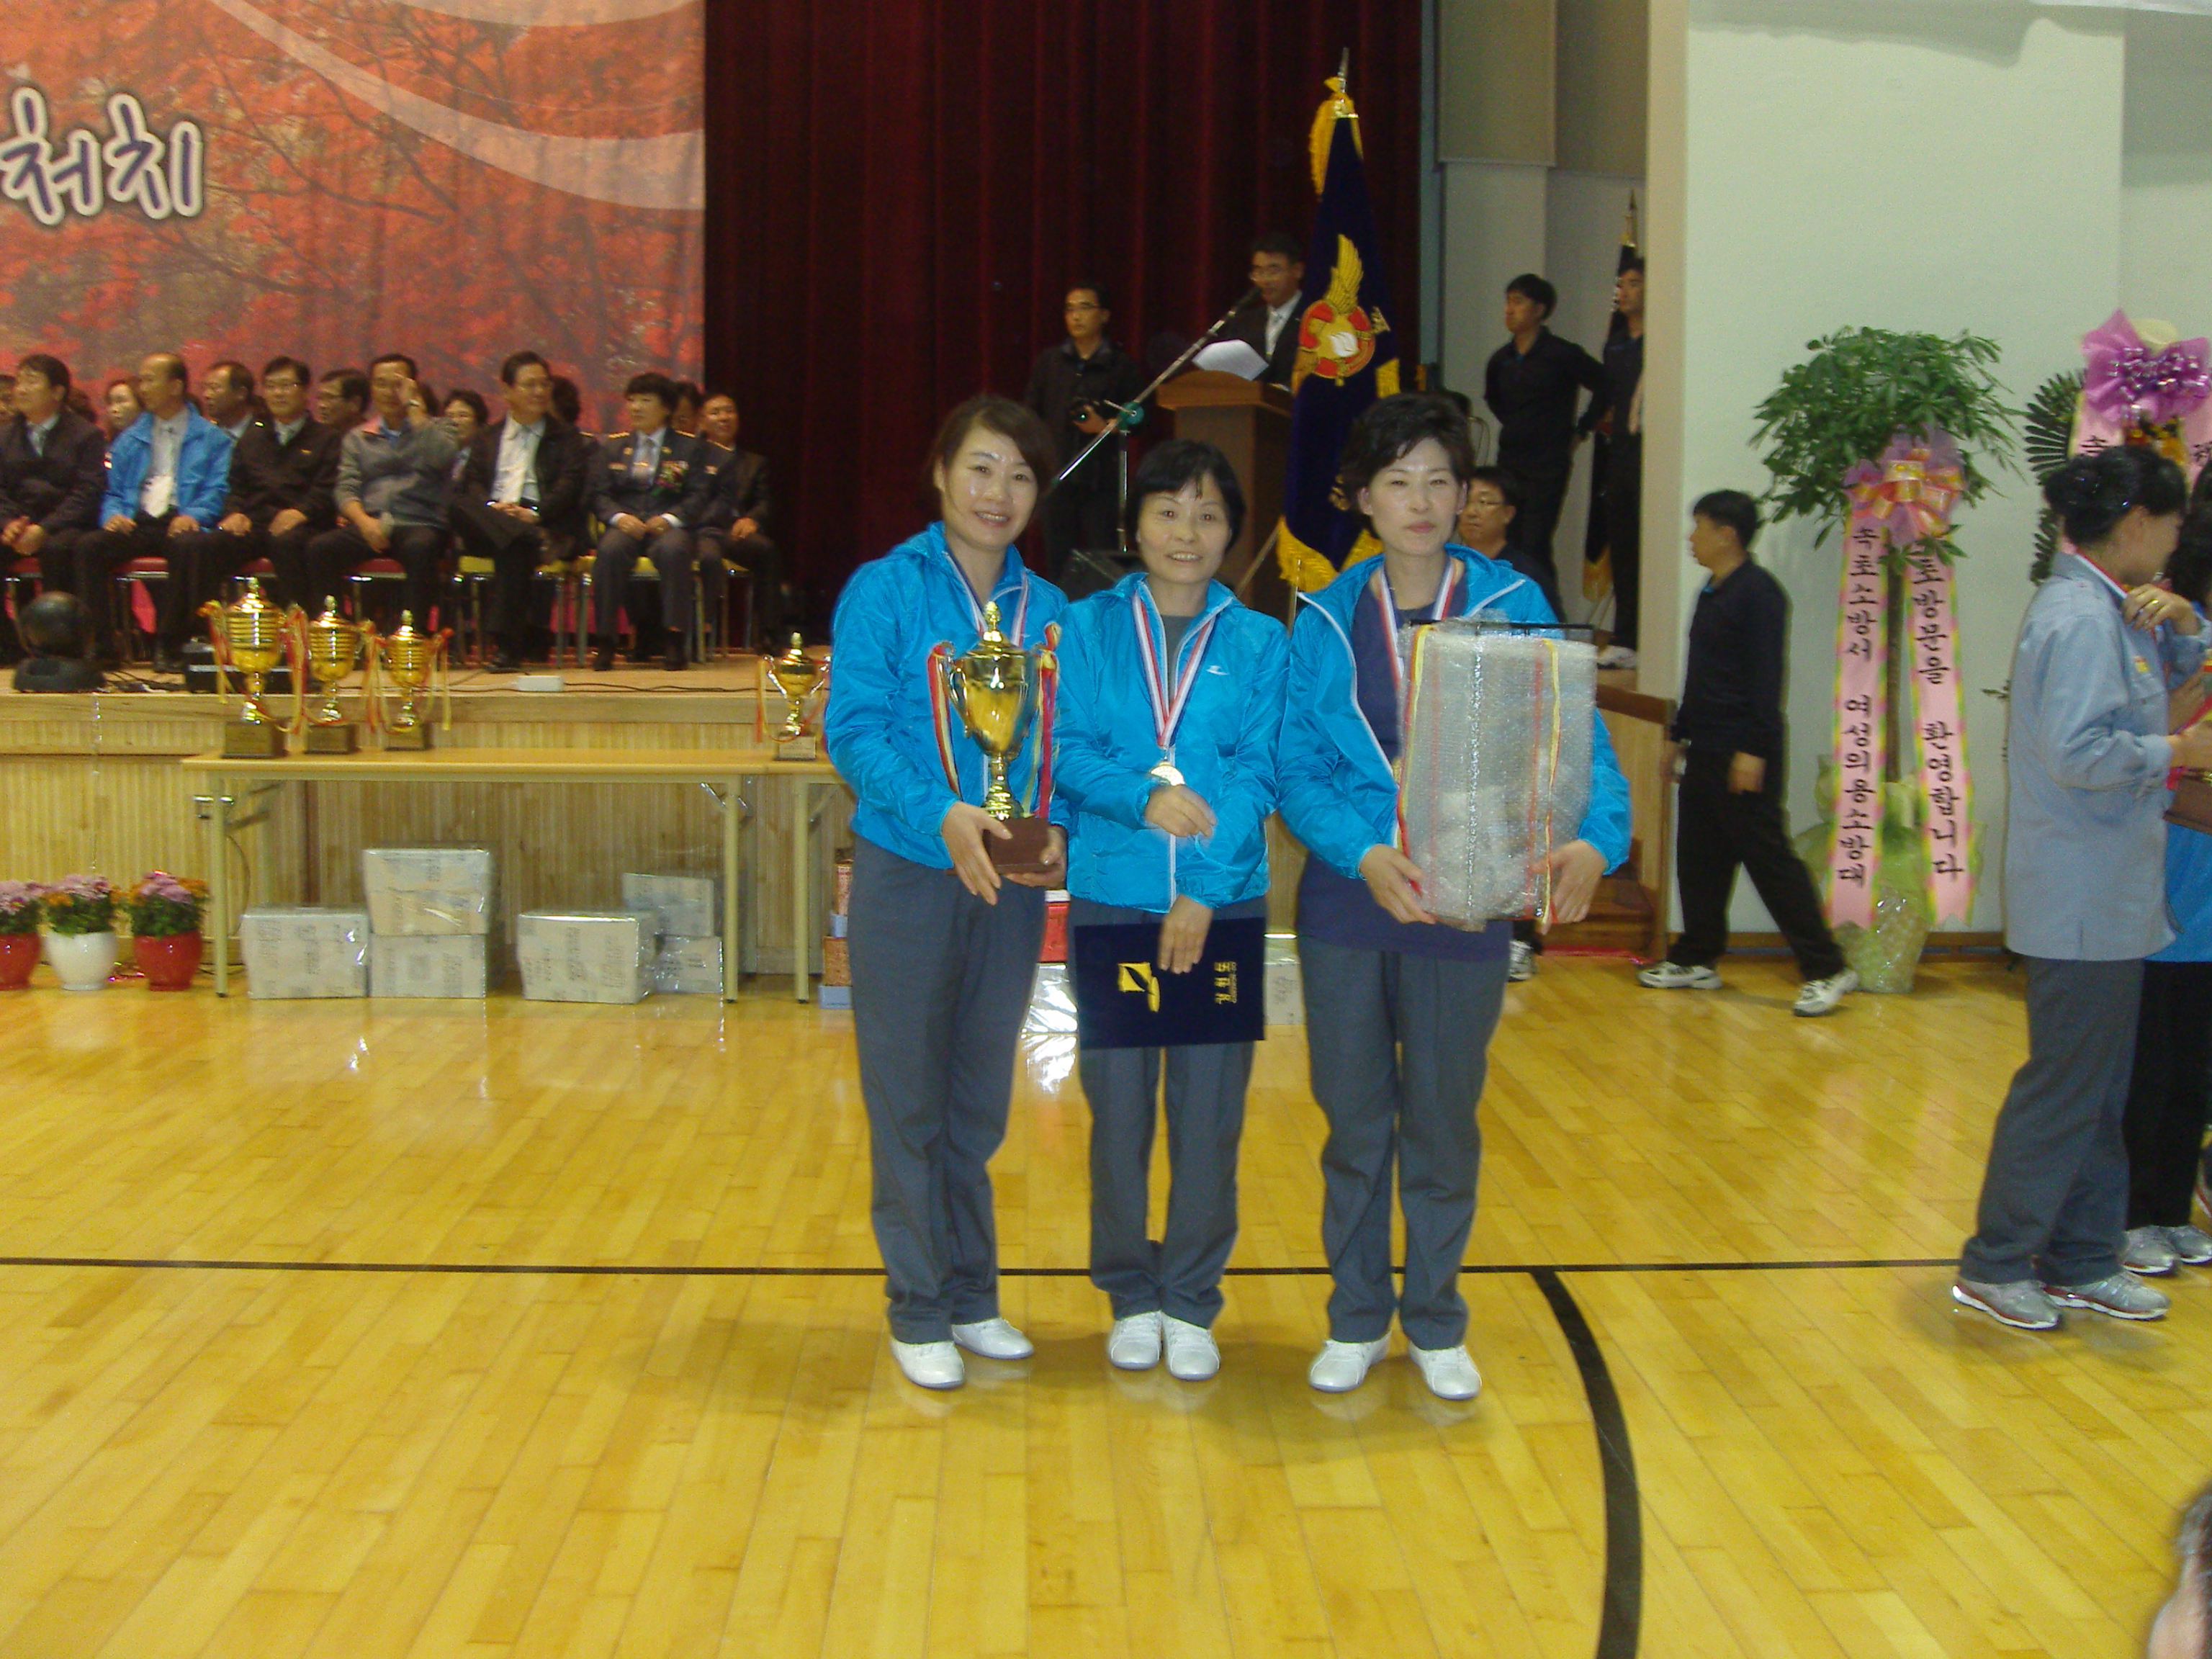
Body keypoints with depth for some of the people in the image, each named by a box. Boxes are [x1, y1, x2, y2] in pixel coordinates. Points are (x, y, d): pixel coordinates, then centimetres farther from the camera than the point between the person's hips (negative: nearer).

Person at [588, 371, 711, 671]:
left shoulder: (688, 447, 13)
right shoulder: (613, 447, 20)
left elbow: (698, 496, 3)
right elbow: (599, 494, 11)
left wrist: (670, 518, -15)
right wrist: (619, 517, -11)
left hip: (667, 527, -1)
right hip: (626, 526, 1)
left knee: (674, 550, -38)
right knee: (610, 550, -35)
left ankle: (675, 640, -34)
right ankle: (603, 641, -31)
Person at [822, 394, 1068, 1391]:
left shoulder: (1048, 612, 7)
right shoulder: (885, 591, -5)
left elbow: (1066, 745, 6)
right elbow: (854, 728, -13)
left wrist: (1057, 832, -13)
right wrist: (941, 813, -27)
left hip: (1011, 881, 4)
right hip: (906, 874, -4)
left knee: (981, 1102, 14)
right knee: (908, 1102, 4)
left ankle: (973, 1297, 27)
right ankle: (918, 1311, 17)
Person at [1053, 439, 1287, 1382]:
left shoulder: (1259, 643, 5)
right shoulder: (1088, 628, 5)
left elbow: (1258, 774, -3)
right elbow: (1069, 752, -2)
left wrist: (1205, 888, -14)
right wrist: (1140, 797, -22)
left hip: (1223, 905, 0)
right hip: (1109, 899, 0)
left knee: (1210, 1110, 4)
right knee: (1117, 1104, 6)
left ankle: (1192, 1302, 18)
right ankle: (1130, 1294, 22)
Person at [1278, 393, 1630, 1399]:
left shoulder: (1513, 609, -1)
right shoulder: (1326, 620, 2)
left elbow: (1577, 741, -7)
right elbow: (1297, 768, -3)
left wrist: (1594, 837, -28)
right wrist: (1363, 852, -21)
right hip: (1346, 906, 1)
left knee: (1443, 1124, 10)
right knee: (1354, 1121, 10)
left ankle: (1436, 1324, 29)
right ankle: (1356, 1321, 28)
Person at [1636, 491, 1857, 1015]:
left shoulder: (1758, 592, -13)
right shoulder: (1711, 593, 16)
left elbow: (1766, 676, -18)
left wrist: (1754, 749, -22)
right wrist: (1681, 733, 24)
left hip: (1744, 755, -9)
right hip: (1706, 751, 10)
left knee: (1769, 858, -9)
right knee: (1698, 857, 13)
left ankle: (1826, 969, -5)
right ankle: (1697, 959, 23)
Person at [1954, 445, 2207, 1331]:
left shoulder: (2111, 610, 13)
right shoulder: (2080, 618, -19)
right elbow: (2078, 752, -26)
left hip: (2111, 894, 10)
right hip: (2084, 898, -10)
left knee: (2101, 1086, 15)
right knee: (2066, 1084, -1)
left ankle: (2081, 1262, 25)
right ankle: (1996, 1264, 10)